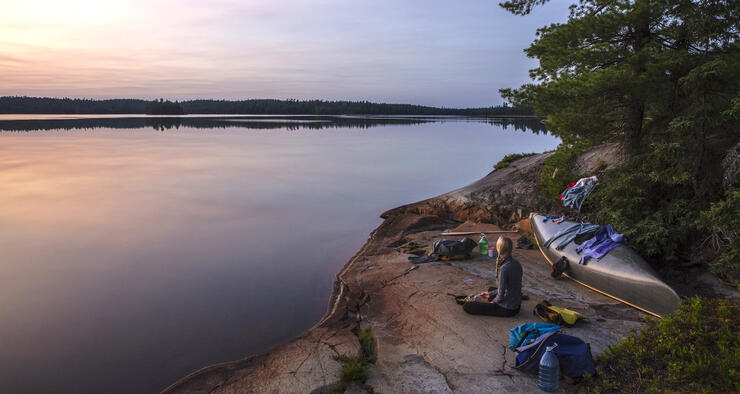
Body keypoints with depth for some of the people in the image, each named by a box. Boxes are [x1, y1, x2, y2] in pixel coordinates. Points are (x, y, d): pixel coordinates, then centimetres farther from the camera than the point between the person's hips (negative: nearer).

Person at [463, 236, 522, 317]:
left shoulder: (504, 268, -27)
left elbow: (501, 295, -23)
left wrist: (493, 302, -2)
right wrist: (490, 294, 18)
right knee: (491, 289, 37)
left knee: (466, 306, -11)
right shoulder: (517, 264, -1)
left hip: (507, 309, -8)